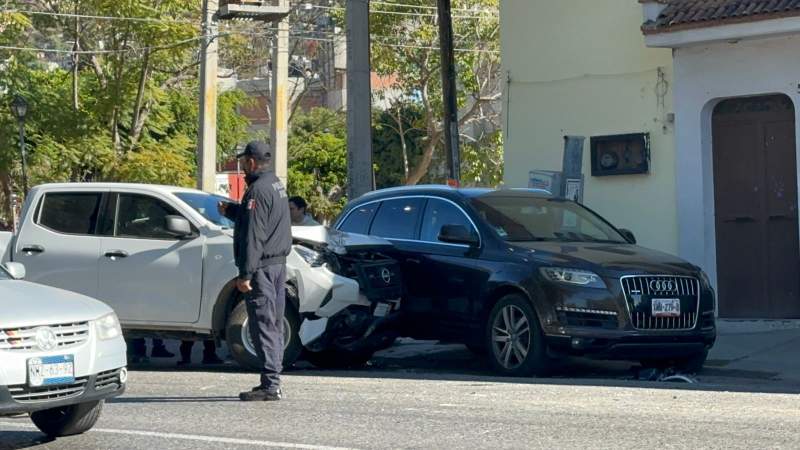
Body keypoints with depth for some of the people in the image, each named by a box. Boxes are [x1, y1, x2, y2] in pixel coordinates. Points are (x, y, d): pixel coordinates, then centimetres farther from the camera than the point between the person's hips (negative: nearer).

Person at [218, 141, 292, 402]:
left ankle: (270, 385, -10)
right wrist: (229, 211, 30)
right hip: (278, 263, 10)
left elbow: (252, 235, -20)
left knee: (263, 326, -9)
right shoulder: (276, 185, 16)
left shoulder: (258, 190, -15)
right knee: (274, 325, 12)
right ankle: (273, 382, 18)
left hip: (261, 267, -10)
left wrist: (245, 274, -21)